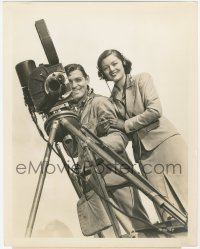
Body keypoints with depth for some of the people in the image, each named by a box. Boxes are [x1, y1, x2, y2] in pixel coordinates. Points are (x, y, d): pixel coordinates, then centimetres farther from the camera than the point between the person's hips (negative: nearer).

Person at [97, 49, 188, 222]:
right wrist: (109, 127, -7)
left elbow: (155, 110, -11)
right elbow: (120, 132, 13)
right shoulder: (112, 99, 13)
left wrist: (126, 125, -8)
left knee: (184, 191, -7)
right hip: (144, 151, 4)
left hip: (166, 141, -3)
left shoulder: (142, 79, 3)